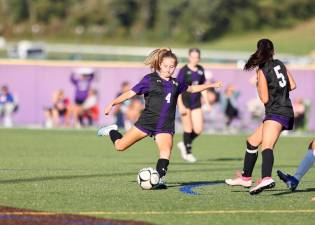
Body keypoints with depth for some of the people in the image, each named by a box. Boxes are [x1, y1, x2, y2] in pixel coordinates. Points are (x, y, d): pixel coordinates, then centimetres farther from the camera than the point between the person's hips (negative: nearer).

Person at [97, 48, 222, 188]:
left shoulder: (175, 84, 13)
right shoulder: (150, 80, -2)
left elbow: (191, 89, 32)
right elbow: (131, 93, -5)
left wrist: (211, 85, 33)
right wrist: (112, 103, -14)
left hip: (165, 126, 3)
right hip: (147, 121, -3)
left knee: (166, 151, -21)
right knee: (120, 146, -2)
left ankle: (160, 179, -15)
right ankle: (111, 131, 28)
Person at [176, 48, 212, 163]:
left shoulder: (200, 70, 7)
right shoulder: (184, 71, -9)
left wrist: (207, 103, 13)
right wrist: (180, 106, -17)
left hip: (196, 103, 5)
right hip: (185, 102, -5)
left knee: (198, 129, -1)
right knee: (188, 128, -2)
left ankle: (183, 144, 23)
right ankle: (188, 153, 12)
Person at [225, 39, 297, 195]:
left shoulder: (262, 71, -7)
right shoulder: (280, 64, 12)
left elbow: (265, 99, -7)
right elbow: (292, 85, 13)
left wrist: (258, 86, 9)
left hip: (276, 112, -9)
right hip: (286, 110, 9)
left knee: (266, 145, -30)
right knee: (252, 142, 20)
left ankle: (266, 178, -54)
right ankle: (245, 178, 31)